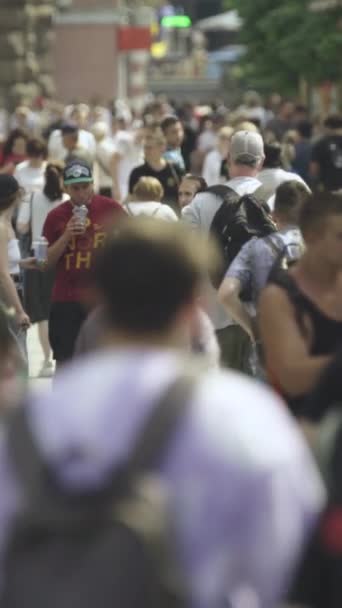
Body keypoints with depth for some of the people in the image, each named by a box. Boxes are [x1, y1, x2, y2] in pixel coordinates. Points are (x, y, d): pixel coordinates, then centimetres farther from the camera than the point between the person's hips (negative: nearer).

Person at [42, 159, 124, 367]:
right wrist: (66, 236, -12)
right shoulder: (56, 216, 3)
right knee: (64, 359, 3)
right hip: (65, 298, 1)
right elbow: (48, 261, 3)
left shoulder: (111, 209, -1)